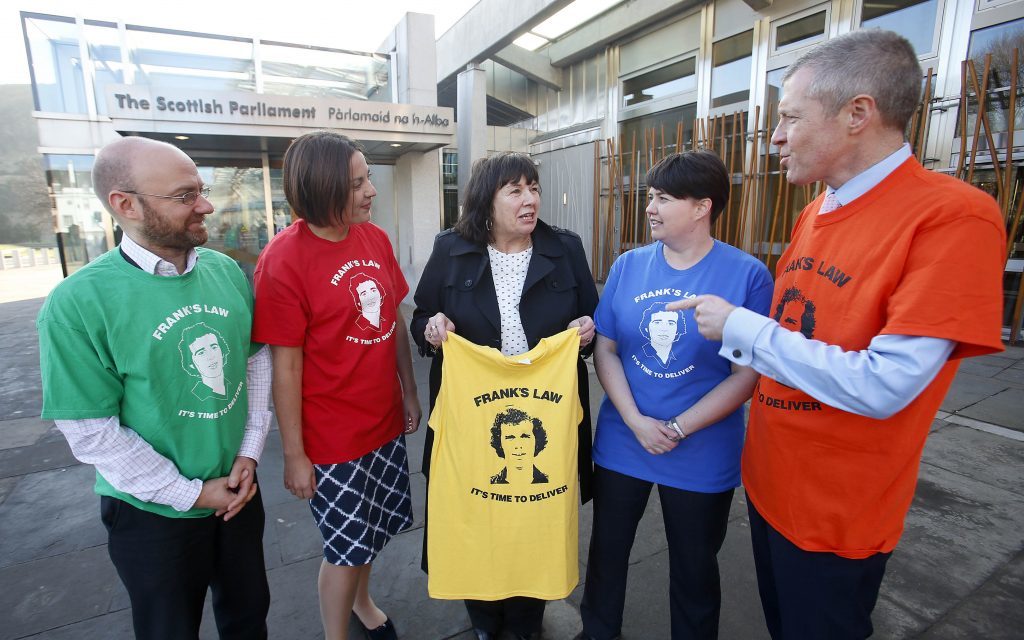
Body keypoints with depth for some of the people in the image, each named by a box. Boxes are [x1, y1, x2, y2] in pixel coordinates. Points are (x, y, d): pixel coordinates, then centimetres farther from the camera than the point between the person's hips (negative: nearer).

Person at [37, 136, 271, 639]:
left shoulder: (228, 271, -6)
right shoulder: (78, 303, -20)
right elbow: (91, 431, -18)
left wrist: (250, 452, -6)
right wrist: (193, 493, -14)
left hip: (239, 489, 4)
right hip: (154, 514, -4)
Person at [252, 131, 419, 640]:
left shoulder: (375, 238, -1)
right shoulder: (283, 259, -18)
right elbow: (286, 365, -15)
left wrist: (410, 391, 10)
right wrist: (294, 454, -10)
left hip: (385, 422, 6)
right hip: (332, 439, -5)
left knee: (371, 531, 24)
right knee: (345, 547, 14)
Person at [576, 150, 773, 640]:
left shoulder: (748, 275, -13)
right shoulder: (628, 265, -3)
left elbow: (747, 374, -12)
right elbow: (605, 349, -2)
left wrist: (677, 430, -15)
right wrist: (636, 422, -12)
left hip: (703, 456, -3)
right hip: (620, 443, 4)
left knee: (694, 568, 19)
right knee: (607, 549, 21)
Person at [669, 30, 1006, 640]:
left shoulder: (955, 216, -22)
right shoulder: (814, 214, 2)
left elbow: (884, 387, -29)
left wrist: (738, 326, -23)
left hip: (838, 517, -6)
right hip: (768, 480, 7)